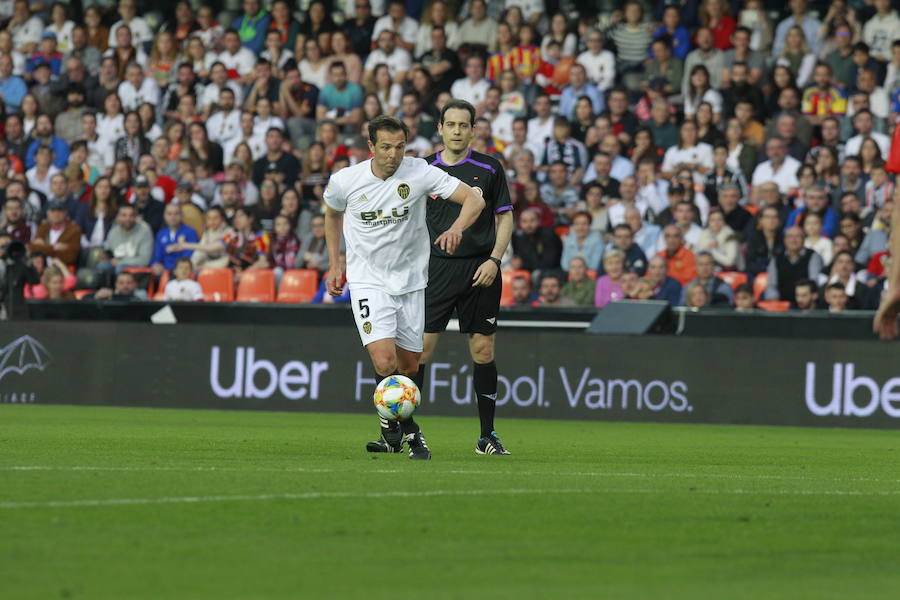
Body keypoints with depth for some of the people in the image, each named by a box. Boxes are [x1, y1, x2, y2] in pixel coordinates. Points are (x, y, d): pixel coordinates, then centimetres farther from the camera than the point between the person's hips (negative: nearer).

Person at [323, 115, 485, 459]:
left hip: (410, 281, 2)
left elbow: (474, 199, -15)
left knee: (409, 367, 8)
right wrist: (335, 265, 15)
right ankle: (406, 430, 4)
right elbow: (332, 212, 16)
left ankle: (396, 432, 31)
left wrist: (457, 228, -34)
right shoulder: (345, 181, -8)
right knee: (385, 362, -19)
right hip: (368, 281, -2)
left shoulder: (419, 173, -12)